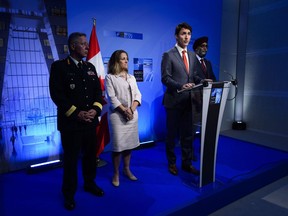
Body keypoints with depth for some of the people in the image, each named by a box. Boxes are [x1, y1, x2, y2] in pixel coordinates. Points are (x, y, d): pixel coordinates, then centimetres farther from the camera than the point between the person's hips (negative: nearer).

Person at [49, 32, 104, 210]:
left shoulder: (90, 67, 12)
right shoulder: (59, 66, -5)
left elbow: (98, 91, 9)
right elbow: (56, 94, -12)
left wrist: (95, 109, -9)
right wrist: (76, 113, -17)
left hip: (91, 121, 5)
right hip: (70, 122, -5)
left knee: (91, 155, 17)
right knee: (71, 159, 7)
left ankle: (90, 183, 40)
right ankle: (69, 194, 27)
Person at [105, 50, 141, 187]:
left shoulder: (131, 77, 15)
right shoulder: (109, 77, -1)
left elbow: (137, 94, 7)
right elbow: (112, 98, -9)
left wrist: (132, 109, -9)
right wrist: (125, 110, -14)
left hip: (132, 114, 5)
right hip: (117, 115, -5)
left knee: (129, 144, 10)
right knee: (118, 146, -2)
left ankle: (127, 170, 26)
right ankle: (116, 174, 13)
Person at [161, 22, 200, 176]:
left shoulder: (192, 55, 14)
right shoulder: (168, 55, -5)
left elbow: (192, 76, 16)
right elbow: (165, 78, -12)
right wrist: (181, 86, -25)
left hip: (188, 100, 5)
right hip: (174, 100, -5)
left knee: (188, 134, 11)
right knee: (172, 134, 9)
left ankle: (187, 163, 27)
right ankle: (172, 163, 27)